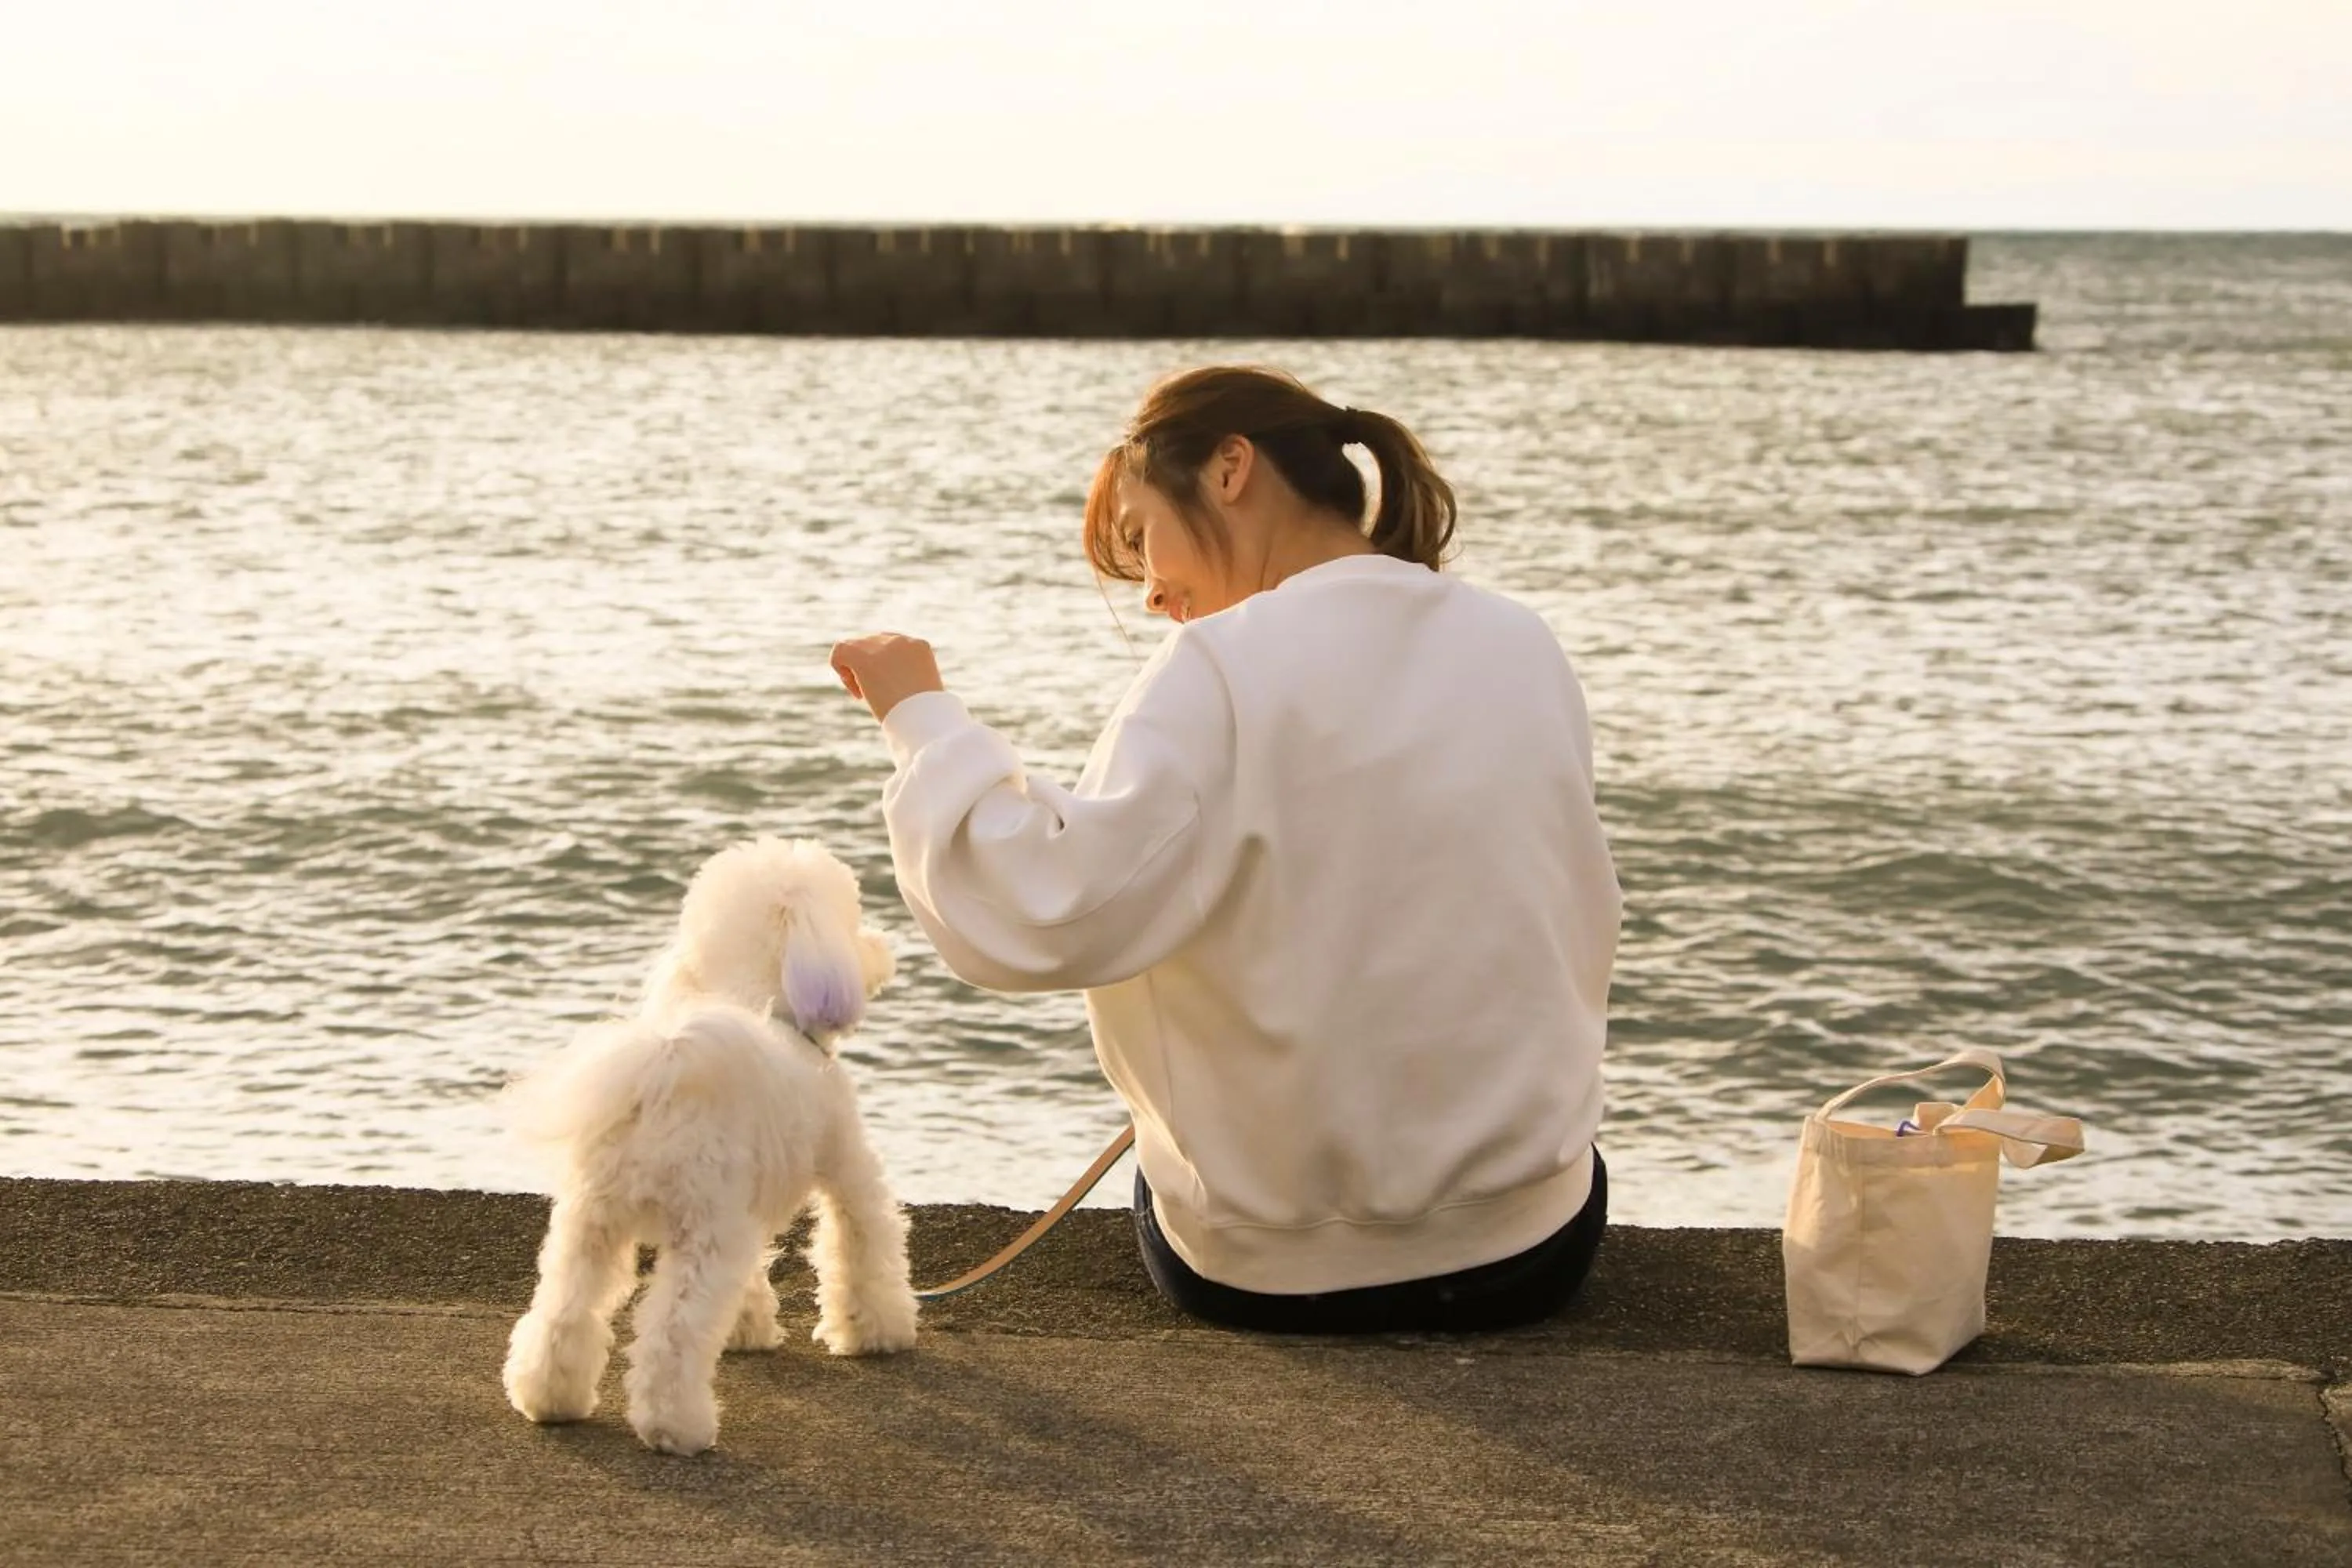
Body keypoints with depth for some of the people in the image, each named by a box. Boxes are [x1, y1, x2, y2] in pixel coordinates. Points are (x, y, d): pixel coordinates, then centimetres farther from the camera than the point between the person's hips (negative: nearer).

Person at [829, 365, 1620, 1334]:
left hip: (1274, 1274, -4)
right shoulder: (1528, 650, 0)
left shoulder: (1226, 669, -18)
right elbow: (1575, 936, 8)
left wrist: (922, 719, -13)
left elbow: (1040, 918, -25)